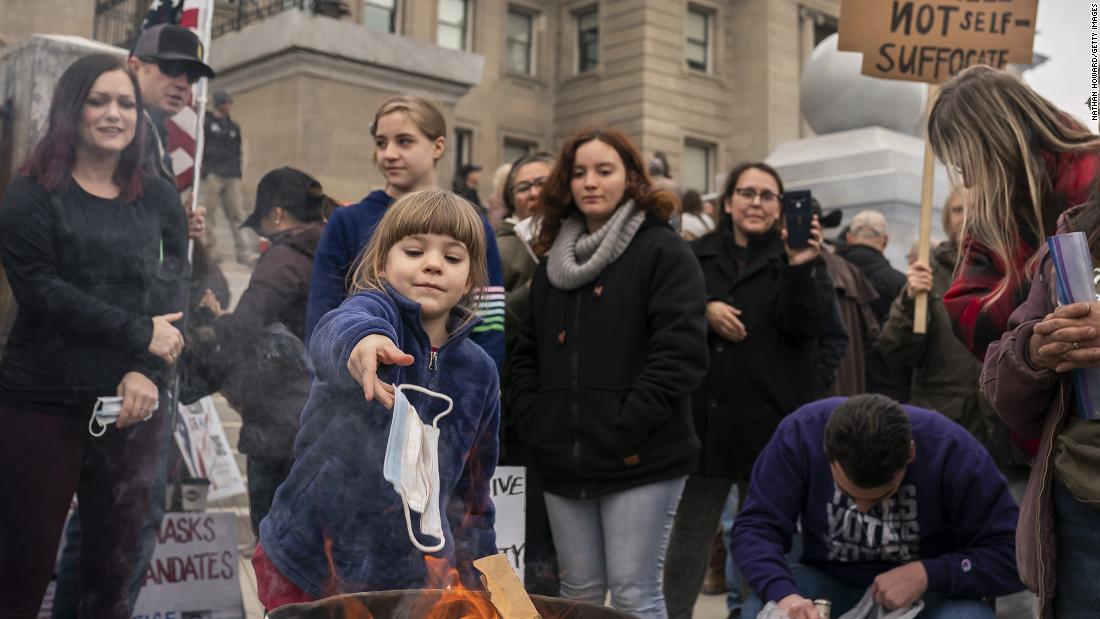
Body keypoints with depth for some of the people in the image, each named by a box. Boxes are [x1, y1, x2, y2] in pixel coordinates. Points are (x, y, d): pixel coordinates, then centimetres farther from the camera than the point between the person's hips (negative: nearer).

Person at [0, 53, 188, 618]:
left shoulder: (160, 201, 12)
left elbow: (171, 292, 2)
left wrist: (146, 372, -15)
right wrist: (140, 334, -14)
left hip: (131, 407, 3)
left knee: (113, 565, 10)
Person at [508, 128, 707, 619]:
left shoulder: (663, 251, -4)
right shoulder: (553, 258, 16)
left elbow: (681, 351, -14)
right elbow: (528, 351, 19)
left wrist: (630, 430, -18)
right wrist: (531, 422, 4)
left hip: (640, 461, -6)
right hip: (563, 461, 6)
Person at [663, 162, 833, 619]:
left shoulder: (797, 258, 3)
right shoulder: (698, 256, 9)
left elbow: (808, 326, -11)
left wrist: (799, 269, -26)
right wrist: (703, 309, -12)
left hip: (772, 418, -2)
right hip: (706, 415, 2)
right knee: (688, 533, 8)